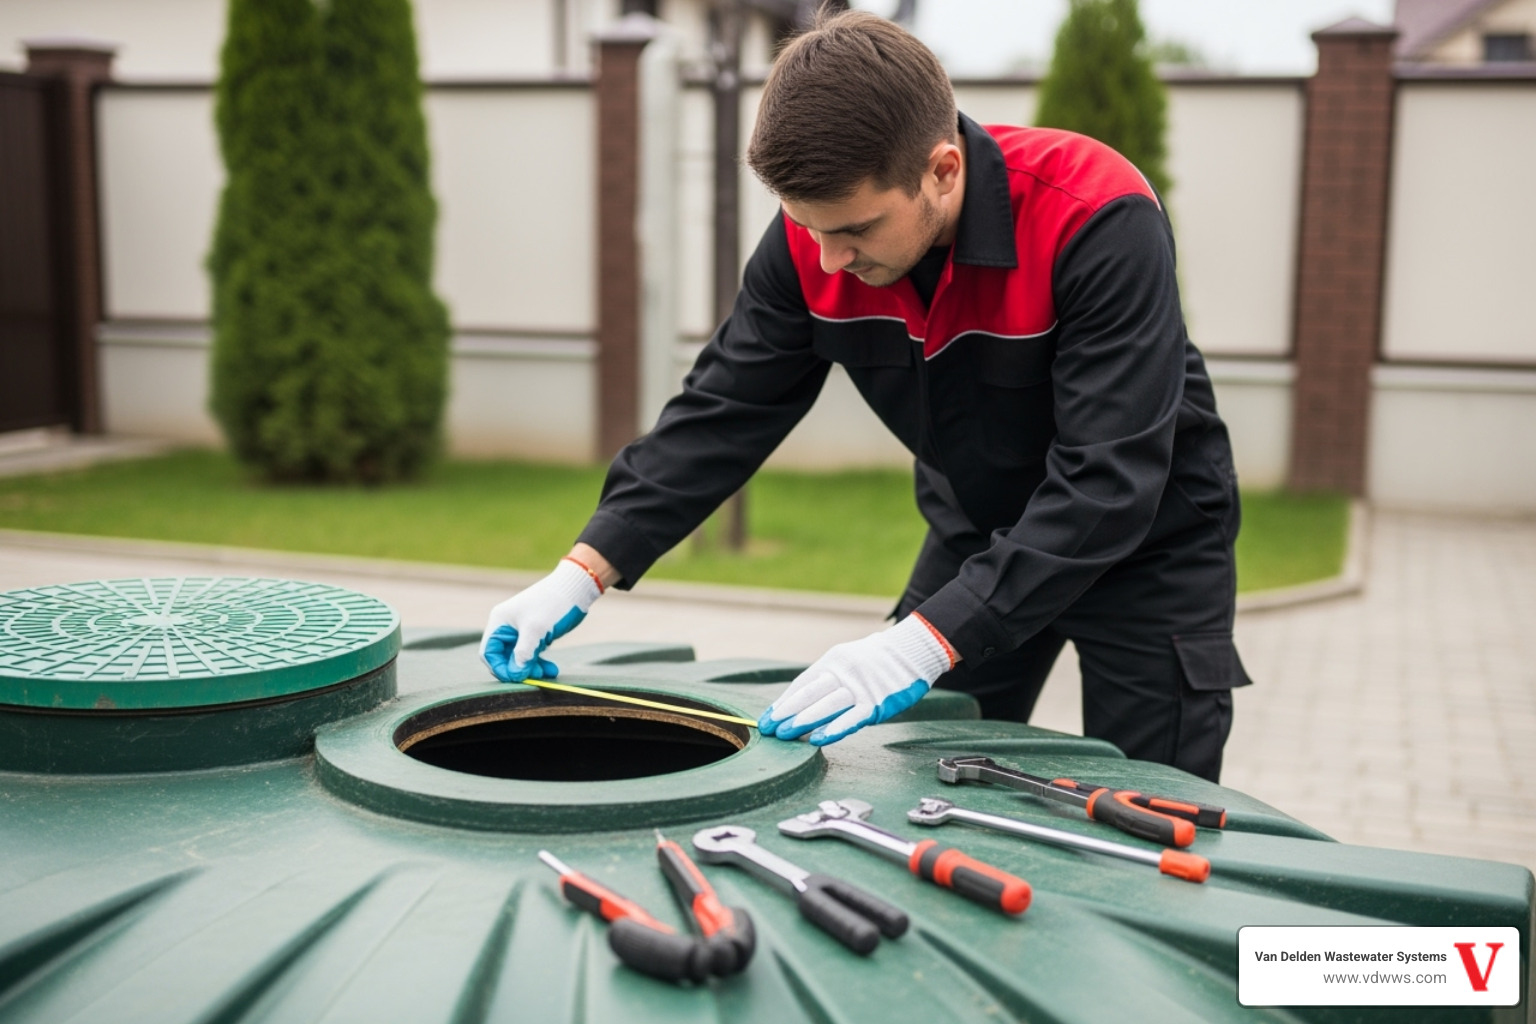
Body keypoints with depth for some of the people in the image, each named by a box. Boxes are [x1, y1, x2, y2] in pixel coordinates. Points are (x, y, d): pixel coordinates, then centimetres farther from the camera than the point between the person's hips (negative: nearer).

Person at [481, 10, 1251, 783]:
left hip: (1147, 539, -4)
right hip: (978, 535, 4)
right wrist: (583, 572, -21)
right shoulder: (817, 230, -18)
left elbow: (1110, 482, -37)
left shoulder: (1099, 223, -33)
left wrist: (927, 640, -44)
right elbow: (724, 413, -12)